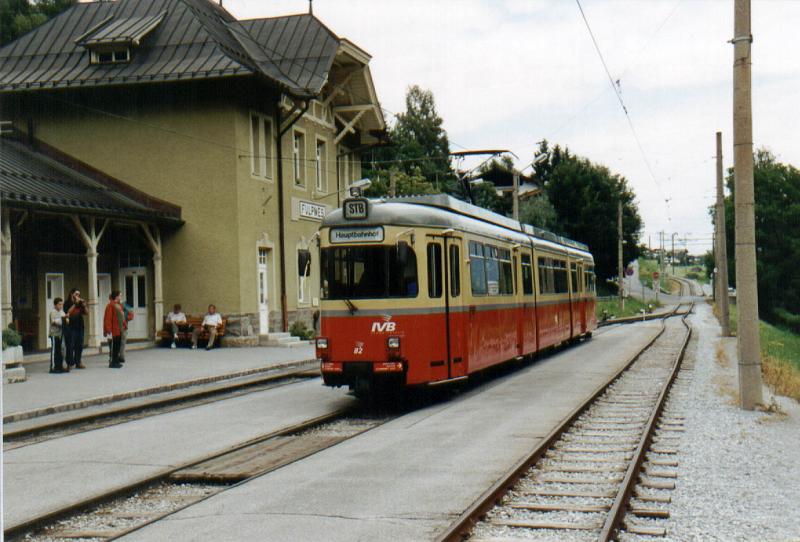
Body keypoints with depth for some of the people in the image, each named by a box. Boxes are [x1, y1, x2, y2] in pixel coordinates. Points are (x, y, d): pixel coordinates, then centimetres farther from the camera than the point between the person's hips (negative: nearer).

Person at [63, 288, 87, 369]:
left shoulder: (80, 303, 15)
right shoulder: (67, 303, 1)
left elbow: (85, 312, 12)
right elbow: (68, 312, -14)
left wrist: (84, 305, -4)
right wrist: (75, 304, -15)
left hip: (79, 326, 5)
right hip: (70, 327, -5)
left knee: (79, 345, 4)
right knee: (70, 346, -7)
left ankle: (78, 362, 11)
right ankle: (70, 363, -4)